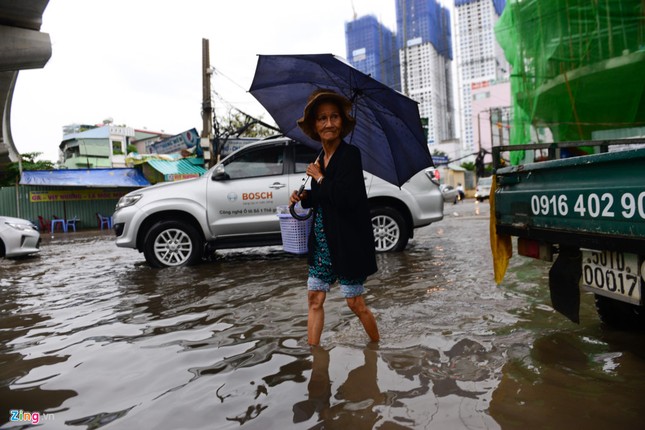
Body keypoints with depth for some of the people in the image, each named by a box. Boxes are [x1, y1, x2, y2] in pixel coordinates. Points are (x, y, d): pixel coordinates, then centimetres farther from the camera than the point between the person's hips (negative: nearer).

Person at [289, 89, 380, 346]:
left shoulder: (350, 154, -15)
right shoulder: (321, 158, 9)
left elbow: (345, 198, -28)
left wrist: (319, 178, -14)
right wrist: (303, 197, 3)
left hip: (347, 244, -7)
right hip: (322, 243, 8)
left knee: (355, 304, 6)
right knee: (315, 299, 10)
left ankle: (377, 346, 30)